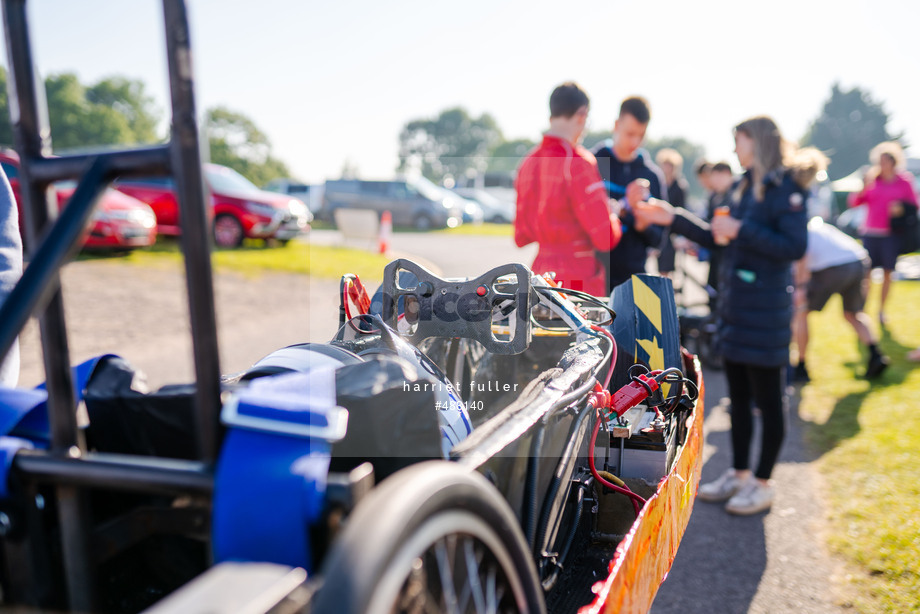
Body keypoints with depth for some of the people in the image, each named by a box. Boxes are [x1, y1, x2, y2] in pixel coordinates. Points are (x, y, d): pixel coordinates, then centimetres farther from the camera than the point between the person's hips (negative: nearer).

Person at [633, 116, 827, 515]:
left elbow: (795, 247, -20)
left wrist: (741, 230, -20)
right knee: (738, 397, 15)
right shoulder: (745, 187, 13)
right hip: (734, 305, 8)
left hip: (764, 311, -8)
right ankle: (739, 475, 28)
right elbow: (716, 238, 17)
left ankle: (762, 485, 17)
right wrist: (672, 219, 10)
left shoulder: (786, 189, -11)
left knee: (767, 400, 4)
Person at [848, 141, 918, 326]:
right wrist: (864, 186, -14)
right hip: (870, 233, 0)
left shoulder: (904, 181, 3)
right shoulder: (873, 179, 5)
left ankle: (881, 309, 18)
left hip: (891, 234, 0)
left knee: (887, 273, 5)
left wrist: (901, 207, -13)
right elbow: (854, 202, 2)